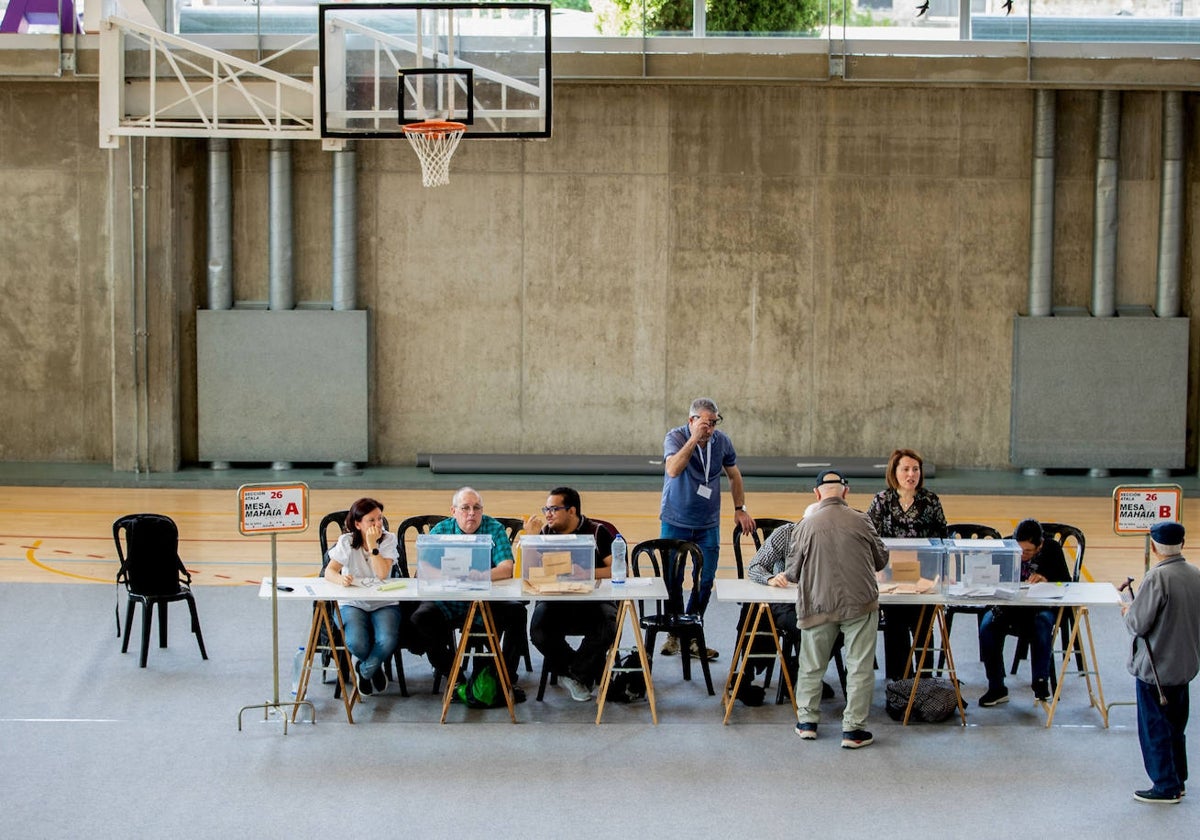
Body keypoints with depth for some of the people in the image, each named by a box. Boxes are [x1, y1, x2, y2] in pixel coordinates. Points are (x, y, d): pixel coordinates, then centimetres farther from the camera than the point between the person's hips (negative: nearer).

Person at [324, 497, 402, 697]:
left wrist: (372, 545, -19)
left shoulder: (388, 540, -2)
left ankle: (365, 670, 5)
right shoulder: (347, 542, -2)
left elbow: (382, 574, -15)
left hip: (384, 603, 1)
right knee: (357, 643, -31)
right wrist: (340, 579, -33)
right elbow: (329, 571, -11)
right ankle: (374, 667, 8)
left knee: (388, 641, -31)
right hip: (353, 604, 0)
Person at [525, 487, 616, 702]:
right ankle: (585, 670, -2)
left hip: (593, 601, -2)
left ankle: (576, 674, -5)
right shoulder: (545, 533, 8)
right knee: (539, 630, -29)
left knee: (608, 625, -33)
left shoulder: (597, 532, 0)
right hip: (556, 601, 2)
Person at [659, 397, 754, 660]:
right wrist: (694, 439, -35)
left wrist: (740, 508, 10)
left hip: (708, 524, 3)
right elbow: (673, 470, -33)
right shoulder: (675, 437, -14)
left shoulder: (722, 441, -3)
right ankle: (673, 634, 18)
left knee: (705, 582, 1)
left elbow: (734, 475, 14)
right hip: (675, 522, -3)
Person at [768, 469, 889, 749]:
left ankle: (807, 721, 25)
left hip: (818, 605, 1)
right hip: (860, 603, -1)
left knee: (812, 666, 16)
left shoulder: (805, 526, -4)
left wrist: (784, 577, 27)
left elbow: (793, 571, 3)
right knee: (859, 668, 5)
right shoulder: (861, 521, -3)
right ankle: (853, 729, 4)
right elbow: (881, 560, 11)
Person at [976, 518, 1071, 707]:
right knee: (988, 624, -29)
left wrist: (1046, 580, -23)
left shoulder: (1052, 549, -3)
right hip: (1008, 605, 1)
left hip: (1040, 606, -1)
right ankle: (996, 688, -20)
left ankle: (1041, 682, -27)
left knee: (1043, 621, -35)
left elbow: (1066, 583, -4)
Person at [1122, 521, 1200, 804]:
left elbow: (1138, 624, -22)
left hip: (1155, 668, -7)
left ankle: (1165, 786, 10)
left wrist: (1128, 612, 0)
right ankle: (1177, 780, 28)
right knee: (1175, 725, 20)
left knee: (1154, 728, 5)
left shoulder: (1157, 577, -24)